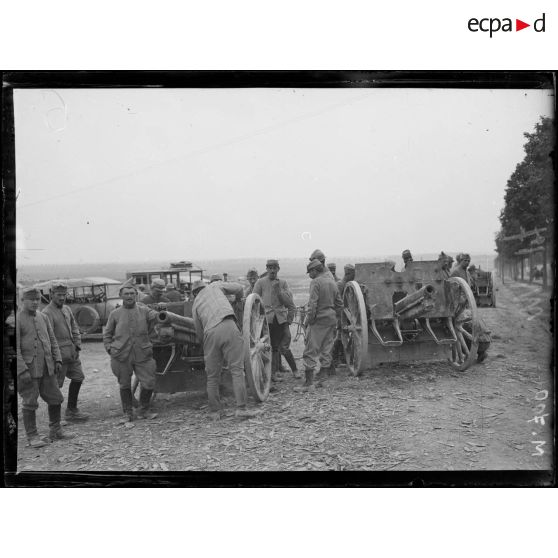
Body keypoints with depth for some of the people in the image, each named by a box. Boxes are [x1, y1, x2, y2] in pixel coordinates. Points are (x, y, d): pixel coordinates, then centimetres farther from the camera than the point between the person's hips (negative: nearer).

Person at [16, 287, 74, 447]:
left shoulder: (43, 317, 11)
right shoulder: (17, 320, -8)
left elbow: (52, 340, 17)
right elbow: (15, 348, -13)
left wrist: (58, 360, 7)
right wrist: (22, 370, -19)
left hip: (47, 368, 6)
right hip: (28, 370, -6)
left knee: (56, 399, 10)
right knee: (30, 403, 1)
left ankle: (55, 431, 24)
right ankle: (32, 436, 13)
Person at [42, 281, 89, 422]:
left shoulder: (67, 309, 12)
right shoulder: (47, 313, -13)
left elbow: (75, 328, 18)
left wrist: (77, 346, 6)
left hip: (72, 353, 8)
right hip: (59, 355, -8)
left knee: (78, 377, 15)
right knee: (55, 385, -2)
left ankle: (71, 410, 28)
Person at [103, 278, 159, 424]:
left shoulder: (144, 311, 4)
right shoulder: (115, 314, 5)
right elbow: (107, 333, 13)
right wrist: (110, 348, 2)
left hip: (142, 354, 0)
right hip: (121, 356, 0)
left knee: (148, 383, -2)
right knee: (125, 385, 9)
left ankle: (144, 410, 20)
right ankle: (128, 413, 25)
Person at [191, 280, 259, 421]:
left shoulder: (195, 305, 25)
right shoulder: (215, 285, 25)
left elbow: (199, 334, 23)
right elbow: (238, 287, 24)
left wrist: (202, 341, 41)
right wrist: (238, 299, 45)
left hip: (210, 333, 2)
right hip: (228, 326, -2)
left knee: (212, 376, 10)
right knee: (237, 369, -2)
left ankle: (214, 412, 16)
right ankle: (241, 409, -7)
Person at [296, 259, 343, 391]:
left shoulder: (316, 282, -10)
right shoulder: (332, 282, 14)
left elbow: (312, 303, -19)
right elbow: (339, 304, 18)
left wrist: (310, 319, -11)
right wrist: (337, 319, 23)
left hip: (319, 319, -8)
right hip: (332, 319, 8)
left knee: (311, 351, -5)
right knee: (326, 349, 12)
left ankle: (308, 382, -8)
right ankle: (322, 378, 17)